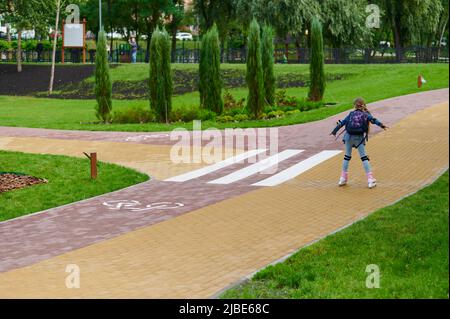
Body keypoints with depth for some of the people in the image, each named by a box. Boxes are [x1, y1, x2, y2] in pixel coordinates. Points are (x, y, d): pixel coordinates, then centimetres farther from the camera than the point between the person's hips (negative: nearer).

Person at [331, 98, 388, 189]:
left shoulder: (351, 114, 8)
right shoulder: (366, 114, 4)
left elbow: (342, 123, 8)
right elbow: (373, 120, -14)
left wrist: (334, 131, 16)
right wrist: (381, 125, -25)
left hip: (349, 137, 2)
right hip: (359, 138, -2)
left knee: (347, 157, 15)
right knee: (364, 157, 1)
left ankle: (343, 178, 19)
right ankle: (370, 179, -6)